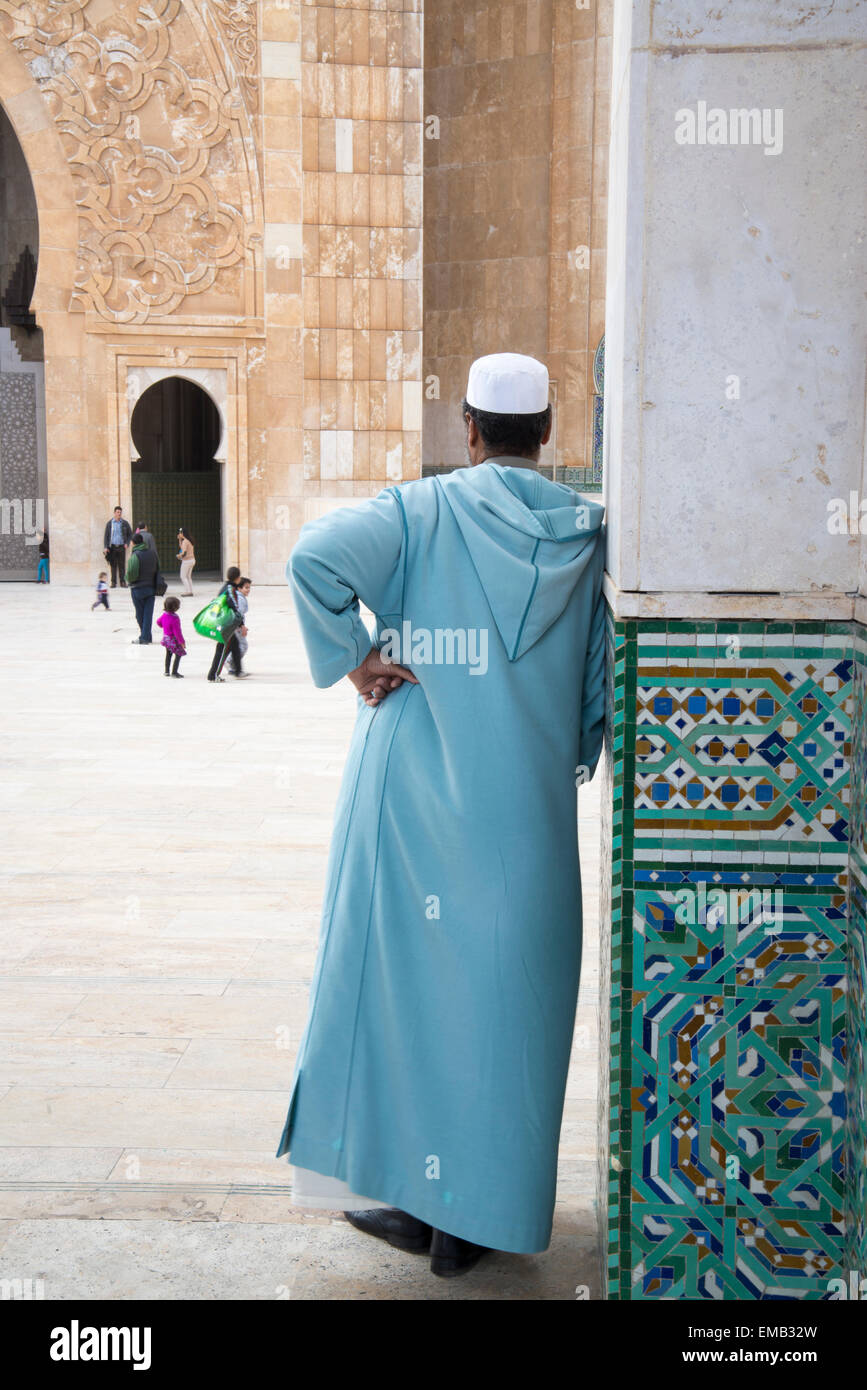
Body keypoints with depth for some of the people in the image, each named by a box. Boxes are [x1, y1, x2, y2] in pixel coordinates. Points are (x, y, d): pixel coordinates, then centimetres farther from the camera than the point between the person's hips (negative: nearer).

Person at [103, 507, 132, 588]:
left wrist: (127, 543, 0)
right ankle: (113, 582, 4)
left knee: (122, 565, -1)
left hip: (121, 547, 0)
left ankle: (123, 582, 3)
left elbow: (130, 534, 14)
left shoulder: (125, 523, 5)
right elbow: (106, 536, 5)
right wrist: (105, 547, -4)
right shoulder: (109, 523, 4)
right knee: (113, 565, 0)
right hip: (112, 547, 0)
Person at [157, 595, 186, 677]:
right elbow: (177, 632, -26)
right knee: (178, 655, 3)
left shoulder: (164, 614, -4)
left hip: (166, 637, 9)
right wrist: (182, 642, -17)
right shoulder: (175, 618, -28)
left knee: (168, 654, 23)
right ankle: (174, 672, 1)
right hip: (173, 640, -9)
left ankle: (167, 671, 32)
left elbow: (158, 622, 16)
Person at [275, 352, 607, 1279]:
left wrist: (352, 662, -10)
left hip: (414, 787, -1)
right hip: (528, 800, 2)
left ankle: (401, 1184, 18)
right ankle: (473, 1213, 18)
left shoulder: (422, 510, -4)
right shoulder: (586, 530, 3)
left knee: (407, 969, 10)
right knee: (506, 991, 9)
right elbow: (602, 674, 4)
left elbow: (314, 557, -21)